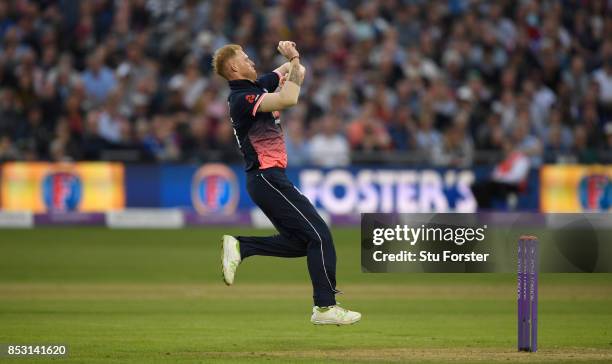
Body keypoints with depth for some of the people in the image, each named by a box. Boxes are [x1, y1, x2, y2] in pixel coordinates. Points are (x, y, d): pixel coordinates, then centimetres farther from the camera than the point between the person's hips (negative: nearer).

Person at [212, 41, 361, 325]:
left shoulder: (257, 86, 14)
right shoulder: (243, 97, -15)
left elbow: (293, 70, 21)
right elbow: (288, 99, -30)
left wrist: (293, 58, -1)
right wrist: (294, 61, -20)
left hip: (267, 179, 10)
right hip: (267, 177, -10)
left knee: (300, 242, 12)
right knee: (319, 235, -11)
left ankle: (240, 247, 8)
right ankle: (325, 307, -11)